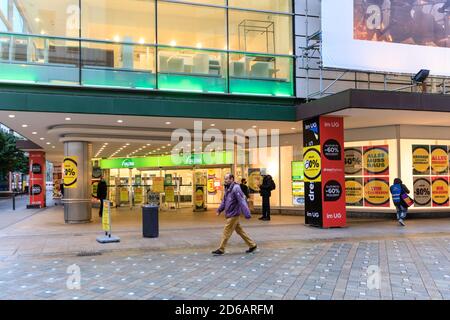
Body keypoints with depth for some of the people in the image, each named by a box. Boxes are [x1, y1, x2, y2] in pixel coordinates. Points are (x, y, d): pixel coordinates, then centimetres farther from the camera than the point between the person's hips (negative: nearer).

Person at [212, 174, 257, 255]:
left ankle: (221, 250, 7)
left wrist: (247, 214, -28)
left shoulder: (236, 188, -19)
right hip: (230, 215, 9)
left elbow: (242, 201, -24)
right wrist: (220, 210, 13)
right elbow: (224, 200, 21)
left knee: (226, 232, -3)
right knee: (239, 231, 15)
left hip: (233, 215, -9)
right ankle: (252, 245, 24)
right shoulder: (228, 189, 10)